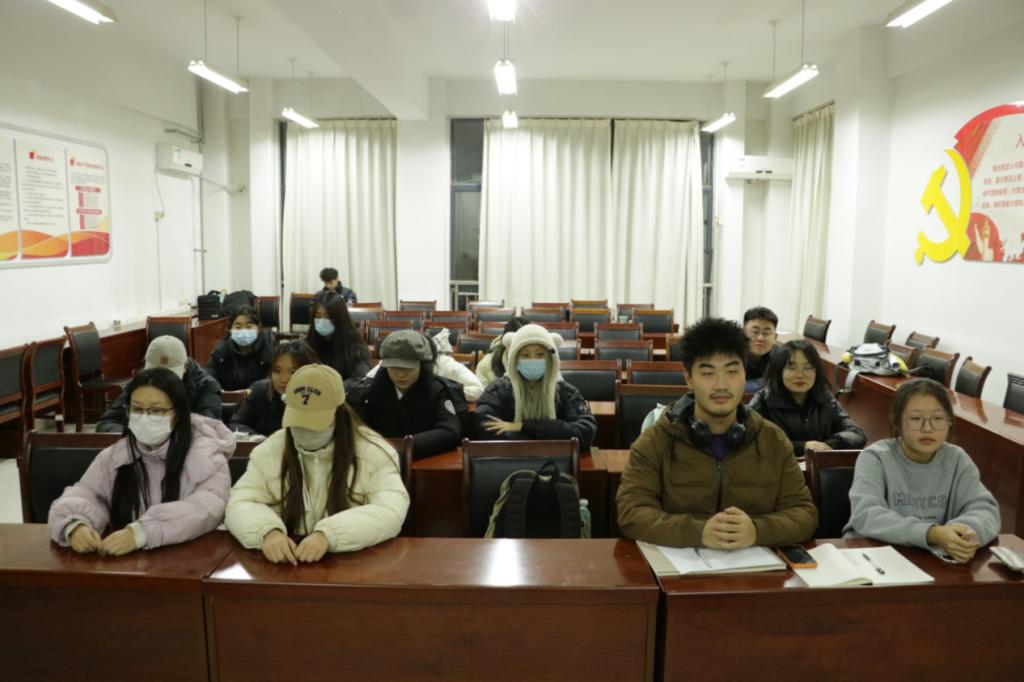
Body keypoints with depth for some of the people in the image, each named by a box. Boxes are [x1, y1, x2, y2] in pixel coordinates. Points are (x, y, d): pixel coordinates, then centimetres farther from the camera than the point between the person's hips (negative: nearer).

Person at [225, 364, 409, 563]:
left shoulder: (373, 452, -7)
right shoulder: (269, 451, 3)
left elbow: (390, 513, -18)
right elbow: (240, 505, -2)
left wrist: (329, 535, -30)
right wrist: (267, 531, -24)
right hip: (286, 564, 3)